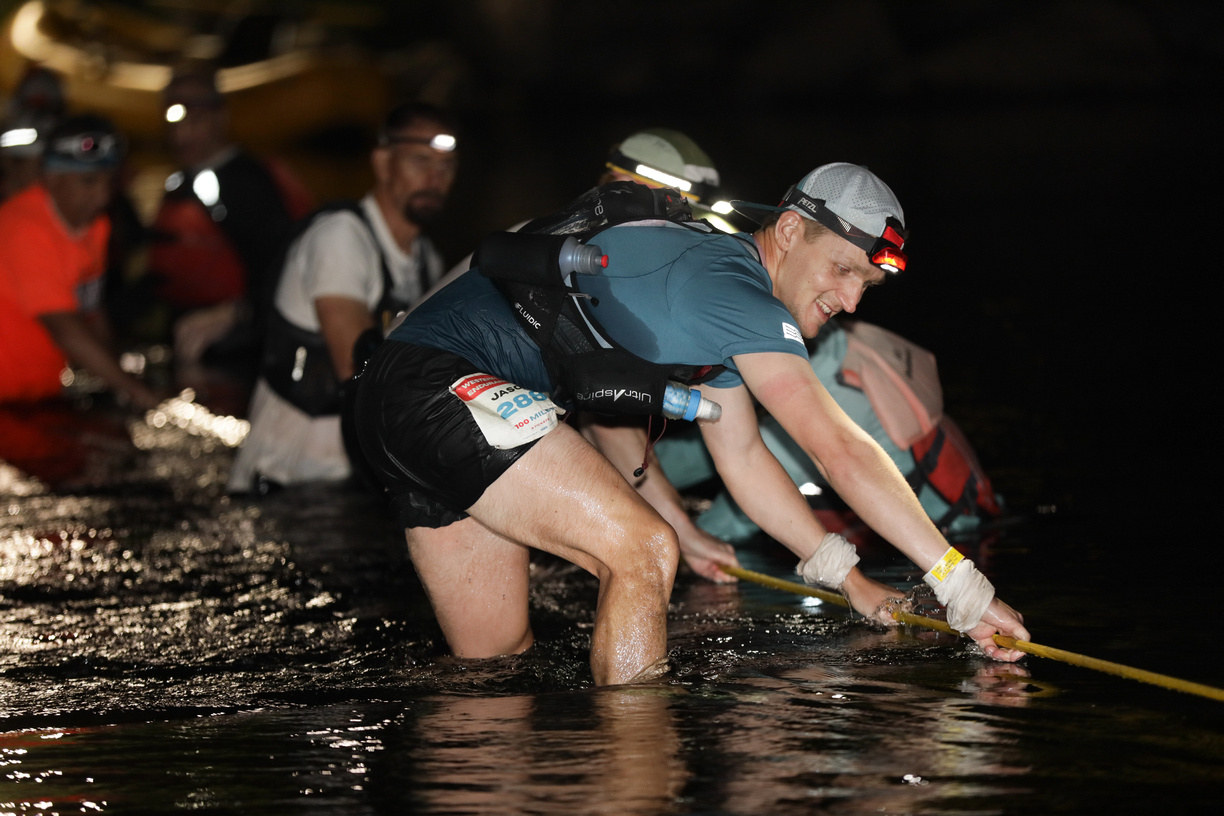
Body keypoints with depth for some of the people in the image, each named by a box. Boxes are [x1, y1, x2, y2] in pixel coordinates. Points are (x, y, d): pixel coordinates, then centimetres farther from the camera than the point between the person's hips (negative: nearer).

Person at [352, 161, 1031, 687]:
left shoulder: (713, 276, 17)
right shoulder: (734, 283, -15)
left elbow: (741, 454, 24)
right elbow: (841, 450, -20)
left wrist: (846, 575, 19)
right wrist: (961, 585, -18)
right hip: (445, 381, -11)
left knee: (495, 659, 12)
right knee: (642, 551, -18)